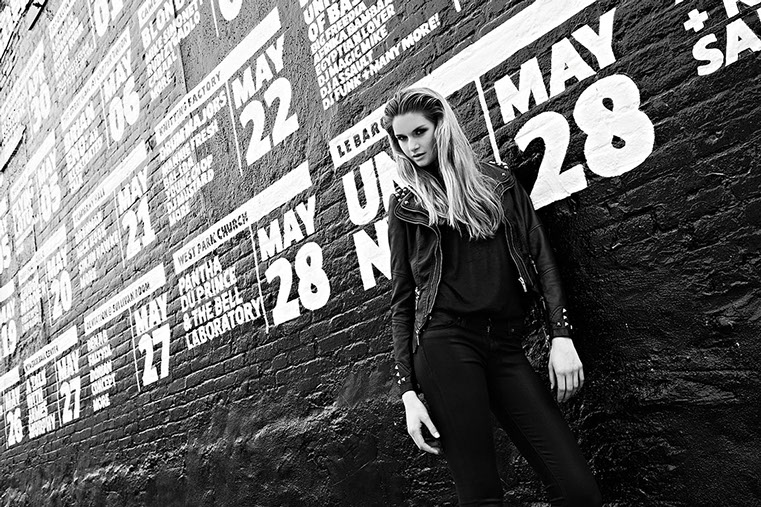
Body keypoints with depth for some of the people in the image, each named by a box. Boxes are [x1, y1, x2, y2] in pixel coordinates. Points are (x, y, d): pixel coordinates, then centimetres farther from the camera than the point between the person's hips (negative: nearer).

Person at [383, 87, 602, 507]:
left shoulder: (498, 181, 15)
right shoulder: (405, 204, 10)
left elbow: (540, 256, 10)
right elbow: (402, 300, 8)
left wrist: (561, 334, -3)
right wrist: (408, 389, -1)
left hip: (506, 347, 3)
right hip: (446, 343, -2)